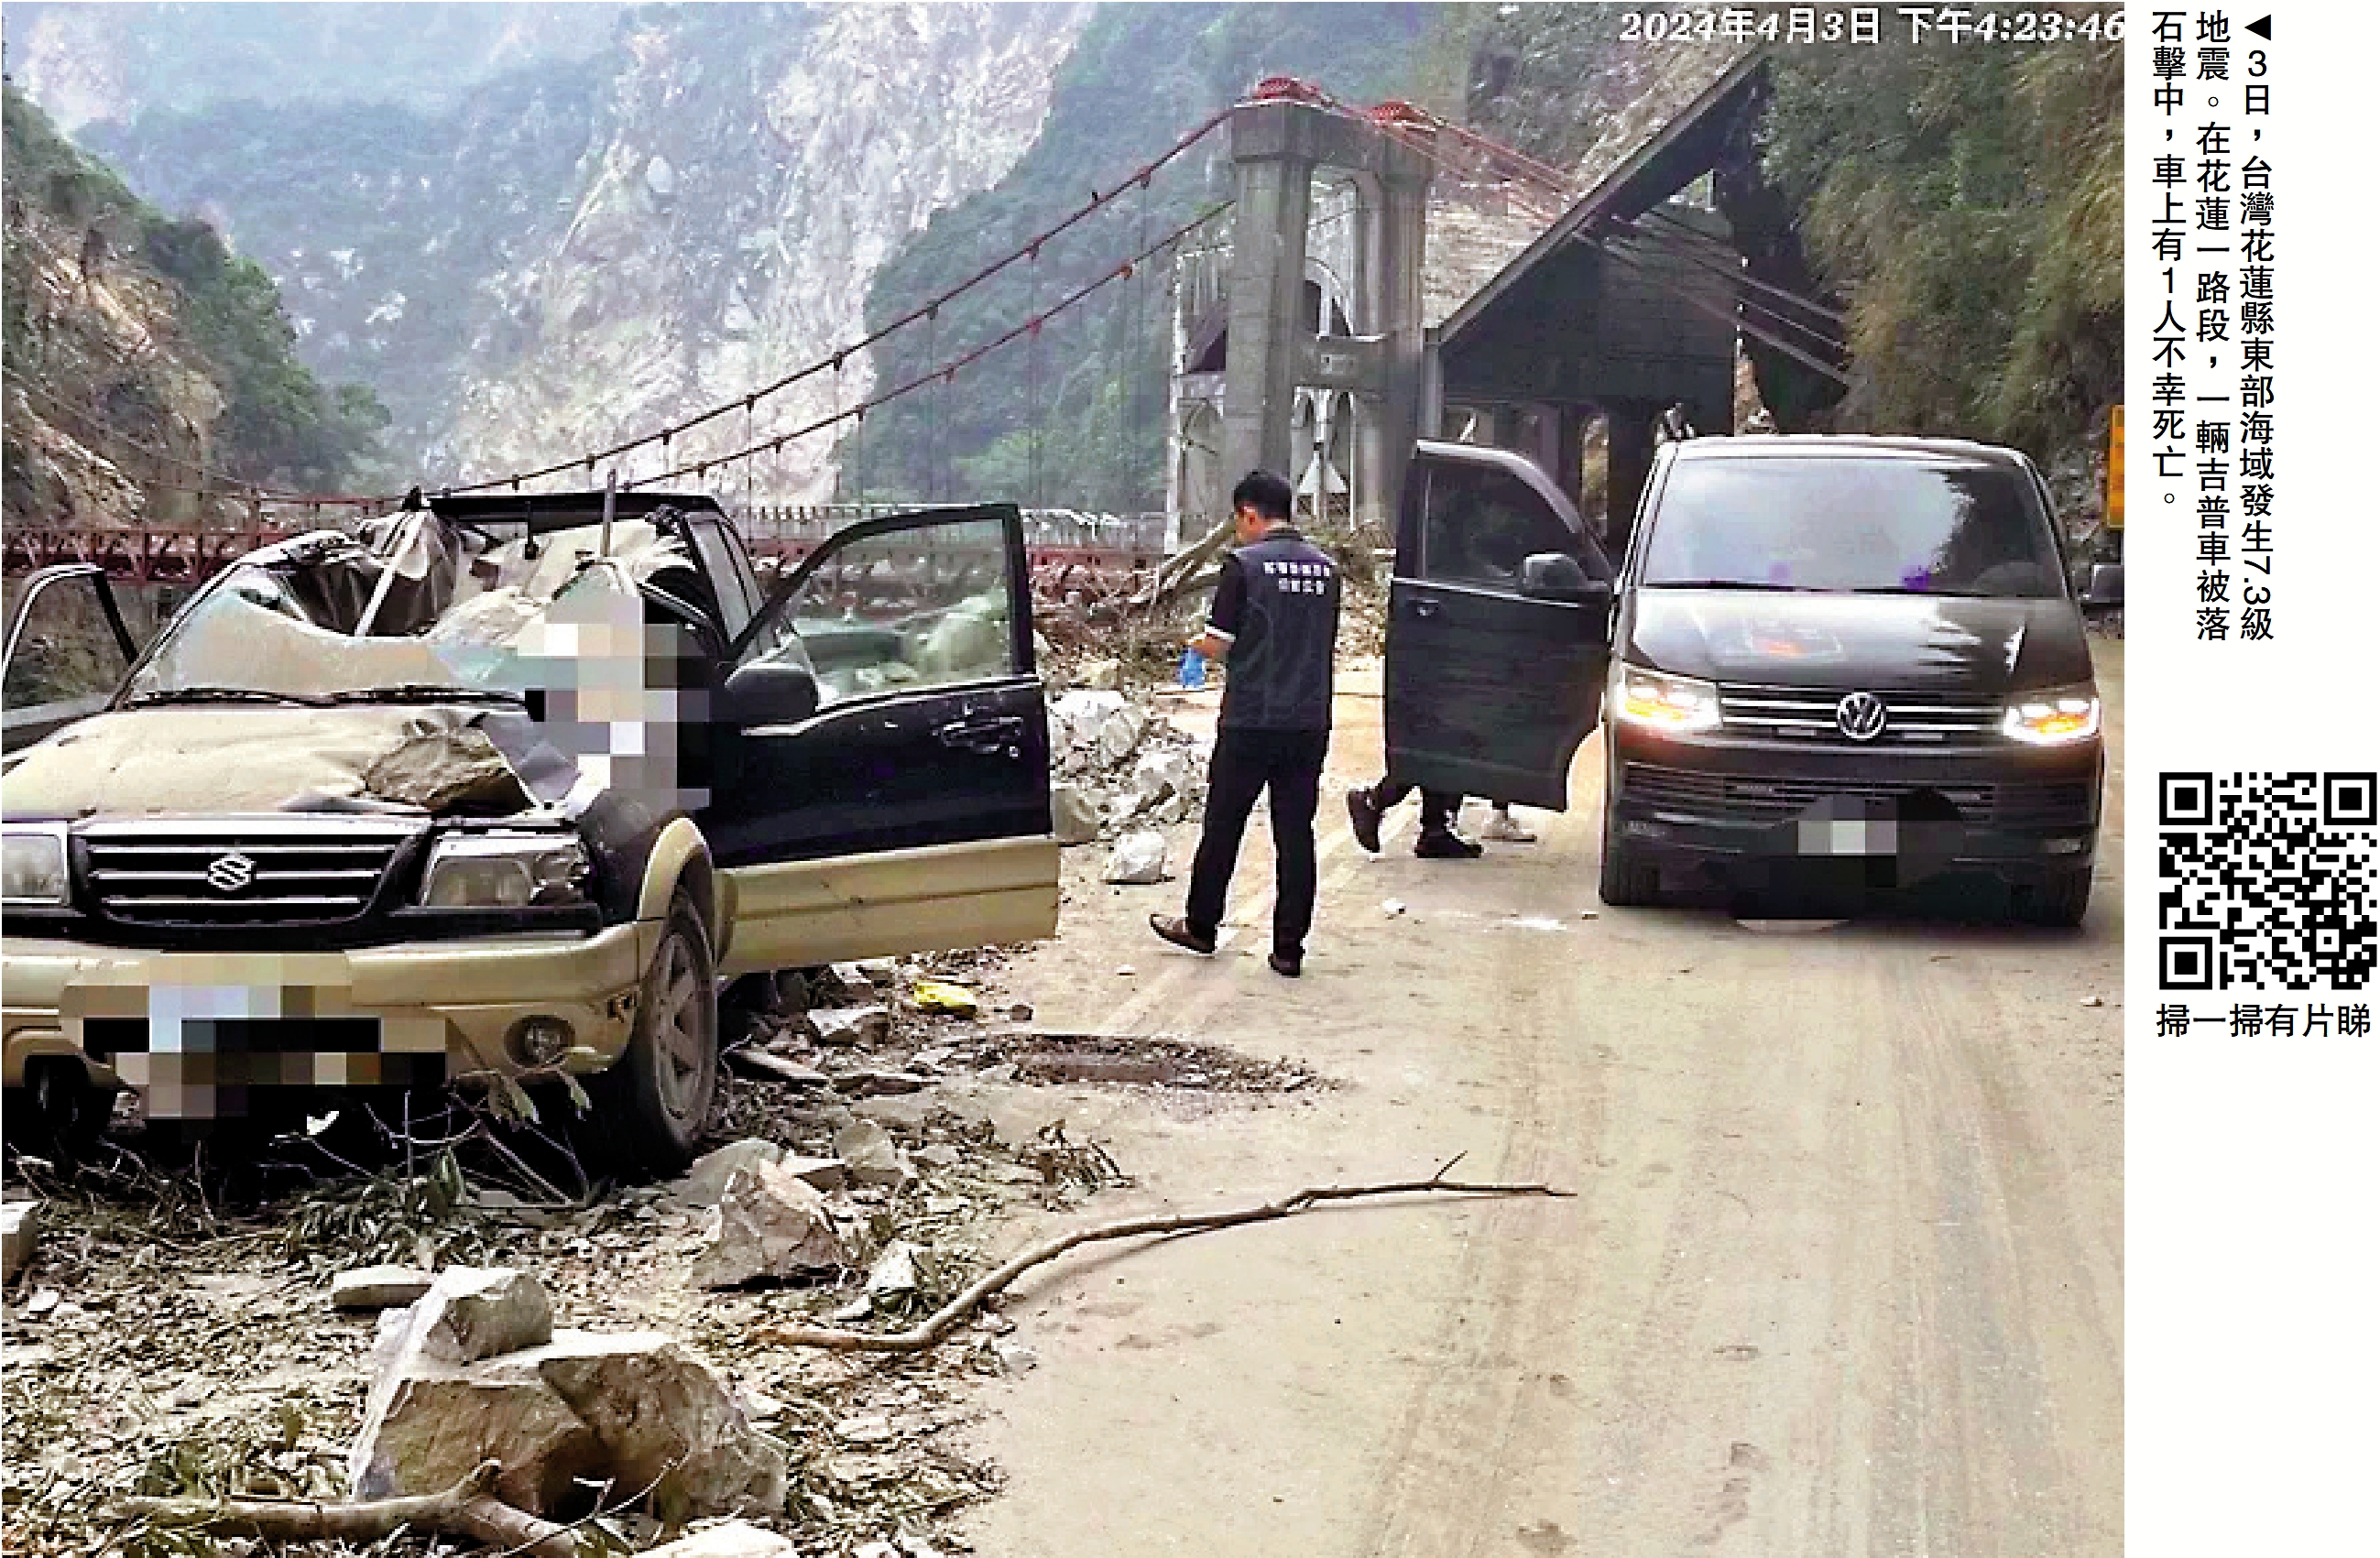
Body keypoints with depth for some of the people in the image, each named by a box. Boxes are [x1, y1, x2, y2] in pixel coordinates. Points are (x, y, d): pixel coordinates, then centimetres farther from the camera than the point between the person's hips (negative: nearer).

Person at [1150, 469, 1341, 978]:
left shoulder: (1244, 564, -11)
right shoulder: (1325, 567, 7)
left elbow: (1220, 644, -10)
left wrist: (1198, 644, 11)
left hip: (1250, 724, -4)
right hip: (1310, 722, 5)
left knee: (1223, 826, 11)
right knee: (1295, 832, 7)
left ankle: (1200, 925, 24)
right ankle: (1289, 947, 8)